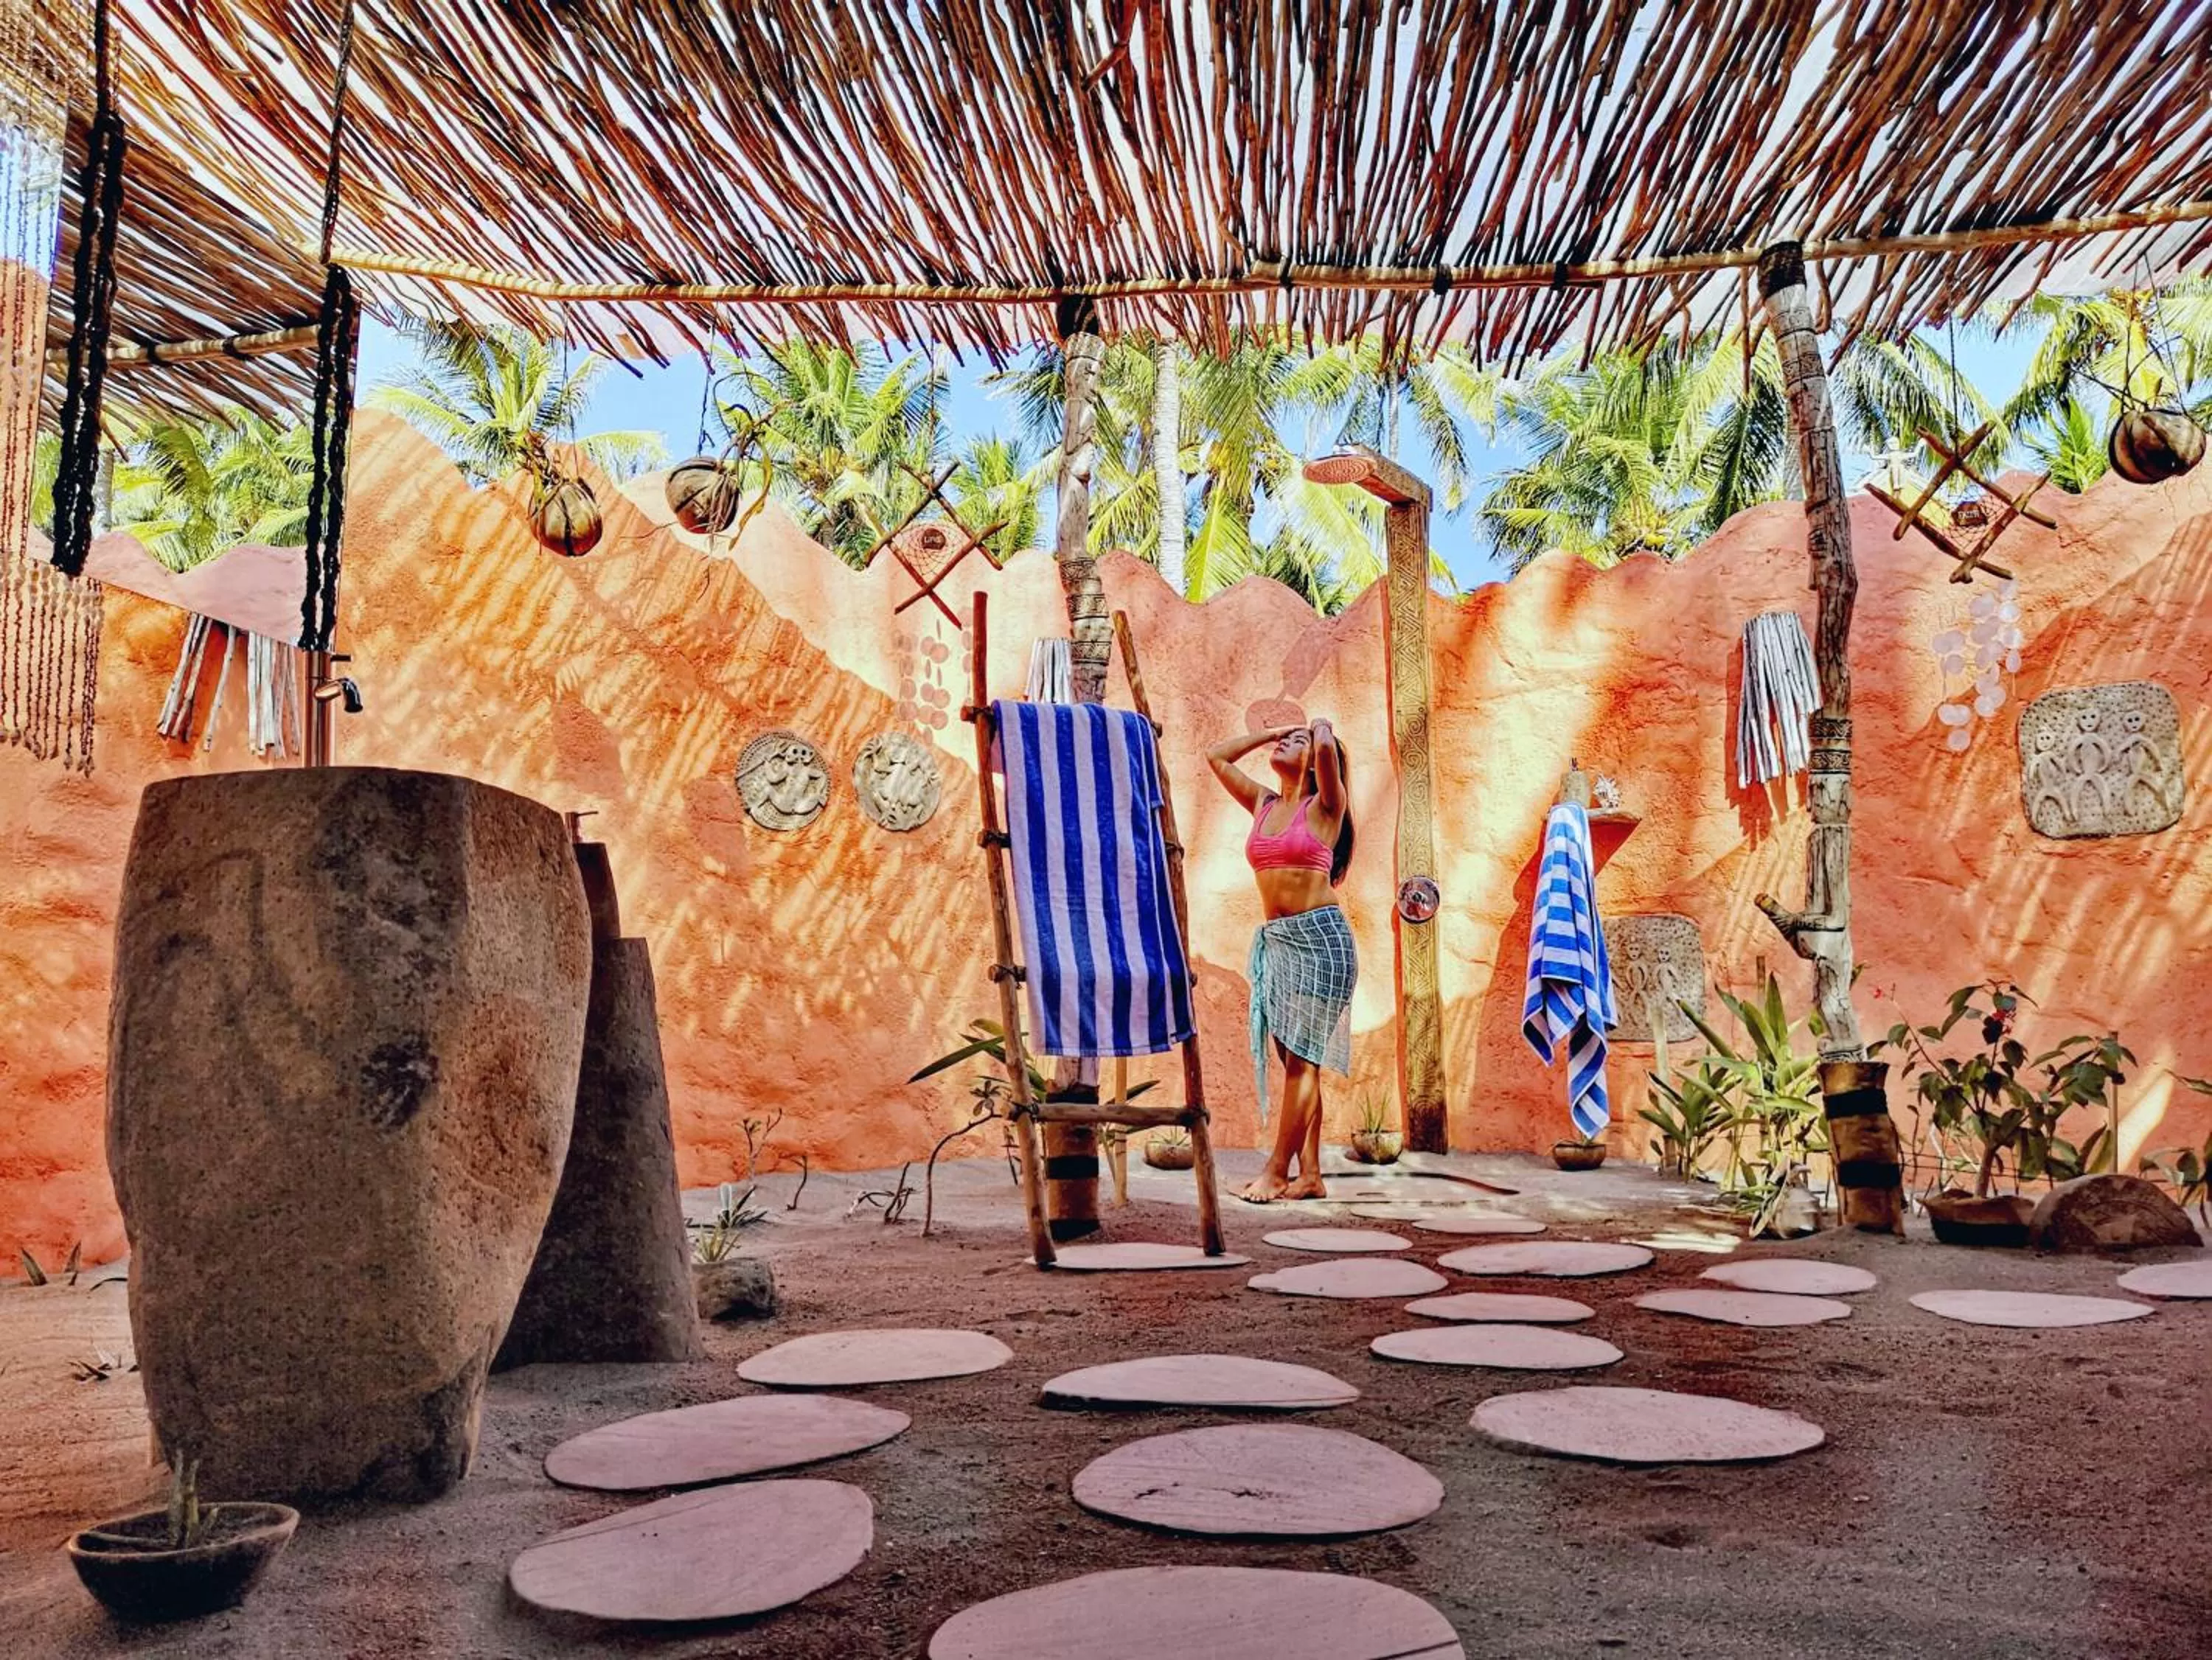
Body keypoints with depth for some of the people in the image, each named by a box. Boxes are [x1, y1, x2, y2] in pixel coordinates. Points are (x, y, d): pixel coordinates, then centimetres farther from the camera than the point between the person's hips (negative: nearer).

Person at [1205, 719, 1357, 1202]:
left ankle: (1277, 1172, -3)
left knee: (1301, 1059, -5)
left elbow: (1328, 749, -19)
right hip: (1275, 941, 6)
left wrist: (1321, 730, 3)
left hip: (1319, 936, -6)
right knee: (1296, 1061, 5)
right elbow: (1217, 756, 22)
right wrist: (1272, 730, 21)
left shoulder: (1324, 807, -1)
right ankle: (1309, 1175, 8)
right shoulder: (1263, 804, 16)